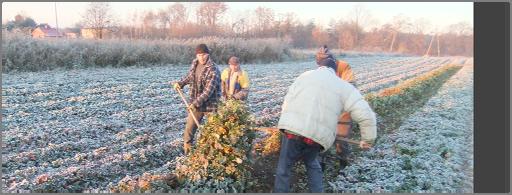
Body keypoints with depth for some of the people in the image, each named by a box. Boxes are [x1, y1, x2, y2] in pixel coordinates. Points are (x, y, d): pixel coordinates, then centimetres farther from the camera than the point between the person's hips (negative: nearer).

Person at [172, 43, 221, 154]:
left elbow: (208, 90, -25)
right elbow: (189, 76, 21)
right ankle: (187, 151, 24)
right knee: (189, 128, 10)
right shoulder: (194, 63, 2)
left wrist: (196, 103, -28)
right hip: (195, 104, 6)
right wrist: (180, 83, 4)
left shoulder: (213, 70, -20)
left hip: (210, 104, -6)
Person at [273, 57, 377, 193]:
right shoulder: (344, 87, 13)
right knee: (312, 163, 29)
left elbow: (287, 102, 16)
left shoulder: (305, 76, 19)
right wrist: (367, 139, 15)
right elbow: (365, 115, 4)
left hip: (293, 128, 0)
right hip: (318, 135, 1)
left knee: (284, 167, 17)